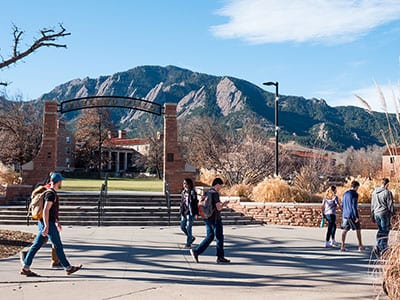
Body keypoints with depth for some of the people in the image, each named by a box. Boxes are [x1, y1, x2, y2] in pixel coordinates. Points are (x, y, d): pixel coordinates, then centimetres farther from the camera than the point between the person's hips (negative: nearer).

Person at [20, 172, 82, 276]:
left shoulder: (52, 193, 17)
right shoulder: (51, 194, -15)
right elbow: (46, 211, -23)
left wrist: (56, 222, 28)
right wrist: (47, 226, -26)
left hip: (47, 223, 10)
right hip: (48, 224, -10)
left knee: (36, 246, 8)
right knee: (58, 246, -2)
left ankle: (25, 268, 9)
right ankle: (68, 268, 6)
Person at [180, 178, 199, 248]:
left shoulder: (192, 192, -10)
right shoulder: (183, 192, 10)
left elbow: (195, 203, -11)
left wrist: (196, 213, -14)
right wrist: (181, 210, 17)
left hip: (190, 213, -7)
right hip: (184, 213, 7)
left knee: (188, 228, -4)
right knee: (182, 227, 10)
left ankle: (188, 243, 8)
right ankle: (191, 238, 30)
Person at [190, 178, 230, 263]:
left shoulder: (207, 193, 10)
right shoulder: (215, 193, -17)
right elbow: (218, 208, -22)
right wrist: (224, 204, 0)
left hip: (207, 219, 8)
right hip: (215, 219, -8)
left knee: (209, 237, 13)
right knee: (219, 238, 3)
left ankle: (196, 251, 3)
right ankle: (220, 257, 11)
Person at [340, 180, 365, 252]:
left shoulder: (345, 194, 12)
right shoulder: (354, 194, -11)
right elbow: (354, 206, -17)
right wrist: (357, 216, -16)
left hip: (345, 215, 6)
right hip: (352, 215, -6)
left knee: (345, 230, 5)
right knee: (358, 229, 8)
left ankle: (342, 246, 1)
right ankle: (360, 246, 15)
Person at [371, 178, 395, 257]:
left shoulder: (374, 192, 9)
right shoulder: (387, 193, -12)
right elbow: (390, 205, -10)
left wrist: (372, 216, 22)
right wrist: (393, 215, 0)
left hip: (376, 213, 6)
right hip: (384, 214, -6)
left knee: (381, 230, 16)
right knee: (385, 231, 1)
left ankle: (384, 248, 12)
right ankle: (378, 247, -8)